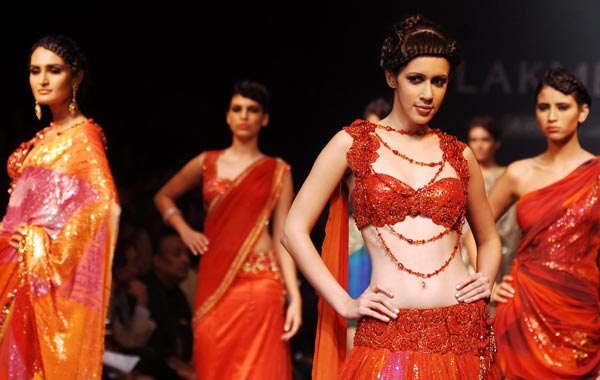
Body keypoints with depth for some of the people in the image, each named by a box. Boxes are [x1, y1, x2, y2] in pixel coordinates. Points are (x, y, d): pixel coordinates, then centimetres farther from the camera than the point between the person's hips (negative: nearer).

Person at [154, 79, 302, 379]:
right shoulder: (207, 163, 11)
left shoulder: (278, 171, 6)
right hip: (214, 283, 2)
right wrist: (184, 231, 8)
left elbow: (283, 238, 1)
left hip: (260, 284, -2)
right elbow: (163, 197, 25)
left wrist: (295, 297, -7)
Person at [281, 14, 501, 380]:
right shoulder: (353, 144, 3)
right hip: (387, 336, -2)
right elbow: (294, 230, 1)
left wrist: (486, 282, 5)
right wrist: (345, 303, -5)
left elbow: (489, 239, 26)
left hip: (462, 333, 3)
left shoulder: (459, 154, 11)